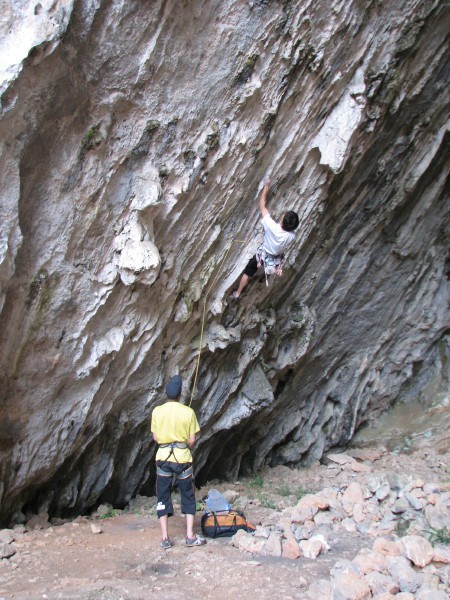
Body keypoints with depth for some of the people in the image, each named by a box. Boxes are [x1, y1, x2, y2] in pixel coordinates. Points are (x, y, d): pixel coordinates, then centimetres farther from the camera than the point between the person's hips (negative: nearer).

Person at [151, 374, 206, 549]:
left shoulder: (157, 411, -5)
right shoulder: (188, 412, -9)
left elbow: (155, 438, 1)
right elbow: (192, 440, -5)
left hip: (163, 457, 1)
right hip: (183, 458, -1)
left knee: (163, 497, 11)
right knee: (188, 497, 13)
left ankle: (165, 538, 12)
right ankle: (190, 536, 14)